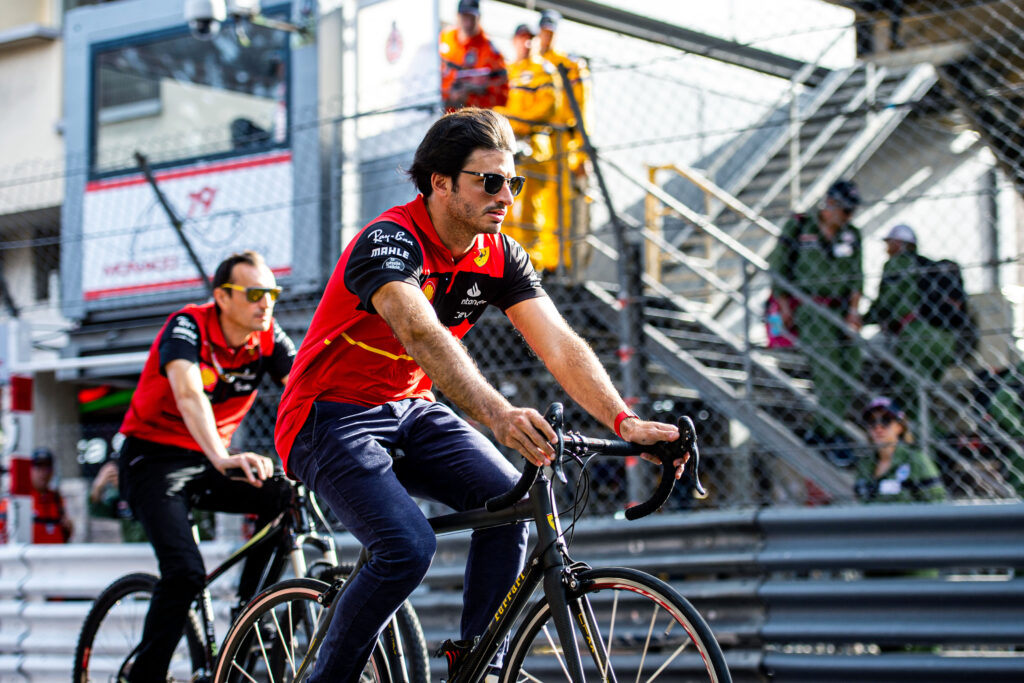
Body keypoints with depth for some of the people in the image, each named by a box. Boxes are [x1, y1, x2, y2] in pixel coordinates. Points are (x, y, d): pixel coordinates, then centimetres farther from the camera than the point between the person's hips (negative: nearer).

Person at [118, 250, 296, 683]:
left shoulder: (269, 336, -5)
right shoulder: (188, 326, -21)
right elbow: (189, 394, -38)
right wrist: (222, 459, -55)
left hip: (207, 461, 6)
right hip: (155, 457, -5)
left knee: (285, 494, -19)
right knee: (185, 572, -23)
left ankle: (248, 612, -5)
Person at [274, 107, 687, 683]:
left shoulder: (500, 257, -3)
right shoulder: (390, 239, -24)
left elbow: (560, 344, -13)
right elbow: (423, 335, -42)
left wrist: (625, 422, -28)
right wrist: (497, 415, -57)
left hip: (408, 410, 7)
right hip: (332, 418, -7)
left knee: (510, 500, -16)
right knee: (409, 548, -26)